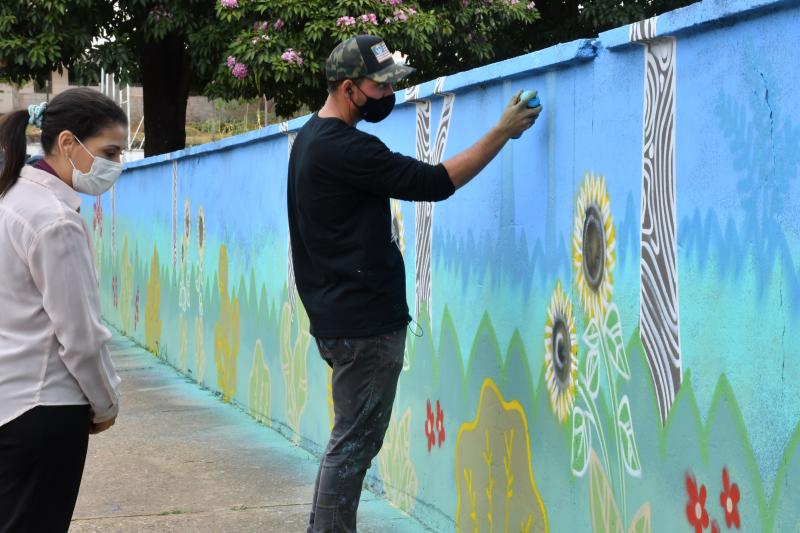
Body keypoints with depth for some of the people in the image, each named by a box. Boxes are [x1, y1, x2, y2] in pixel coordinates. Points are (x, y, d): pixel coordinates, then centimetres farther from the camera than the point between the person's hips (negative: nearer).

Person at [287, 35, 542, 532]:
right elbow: (435, 182, -20)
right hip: (364, 322, -10)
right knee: (356, 441, -5)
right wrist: (502, 133, -15)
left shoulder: (313, 137, 14)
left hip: (338, 317, 10)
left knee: (352, 438, 16)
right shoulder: (343, 148, -20)